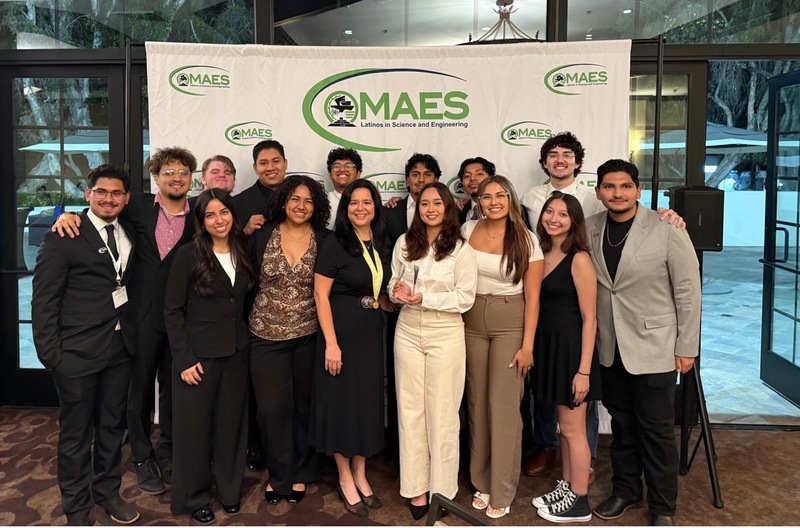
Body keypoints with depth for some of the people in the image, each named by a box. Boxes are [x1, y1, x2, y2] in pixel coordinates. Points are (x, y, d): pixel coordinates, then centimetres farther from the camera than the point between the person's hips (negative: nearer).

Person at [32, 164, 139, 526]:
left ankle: (107, 491, 36)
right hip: (77, 351, -5)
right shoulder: (64, 237, -10)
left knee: (112, 426, 17)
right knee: (76, 433, 9)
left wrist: (132, 333, 3)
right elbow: (43, 299, -10)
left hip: (120, 347, 5)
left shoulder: (129, 233, 8)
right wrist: (50, 354, -13)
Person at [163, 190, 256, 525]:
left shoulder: (242, 253, 5)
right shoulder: (189, 255, -9)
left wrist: (247, 341, 2)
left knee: (231, 423, 13)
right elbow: (172, 310, -9)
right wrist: (184, 359, -13)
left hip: (236, 354, 4)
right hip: (198, 355, -4)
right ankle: (195, 497, 26)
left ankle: (229, 490, 32)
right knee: (195, 425, 7)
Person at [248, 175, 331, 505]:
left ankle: (300, 474, 29)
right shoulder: (262, 236, 0)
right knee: (273, 408, 2)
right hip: (266, 335, 0)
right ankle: (279, 474, 23)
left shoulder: (325, 241, -2)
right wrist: (247, 319, 3)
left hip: (309, 335, 0)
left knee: (304, 405, 10)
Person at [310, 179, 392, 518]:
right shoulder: (335, 246, -11)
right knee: (341, 401, 4)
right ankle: (345, 480, 21)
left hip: (372, 332, 6)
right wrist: (331, 343, -18)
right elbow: (320, 295, -13)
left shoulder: (381, 246, 7)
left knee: (368, 401, 12)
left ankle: (360, 475, 29)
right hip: (341, 332, -6)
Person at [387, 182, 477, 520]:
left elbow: (465, 298, -9)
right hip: (408, 332, 3)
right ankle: (416, 487, 20)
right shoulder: (404, 243, 5)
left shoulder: (461, 249, -6)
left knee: (442, 413, 4)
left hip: (445, 335, -3)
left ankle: (442, 489, 19)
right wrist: (397, 292, -11)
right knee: (410, 410, 7)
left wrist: (425, 298, -19)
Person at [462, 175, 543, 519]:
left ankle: (502, 491, 11)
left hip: (510, 325, -3)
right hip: (472, 323, 4)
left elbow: (532, 296, -7)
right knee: (477, 403, 9)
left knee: (503, 406, -2)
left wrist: (527, 345, -11)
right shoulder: (467, 230, 2)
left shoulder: (527, 239, -7)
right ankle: (481, 481, 23)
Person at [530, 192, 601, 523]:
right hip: (547, 346, 7)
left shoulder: (579, 259, -15)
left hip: (570, 347, -7)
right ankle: (565, 488, 32)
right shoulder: (541, 254, 7)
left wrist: (584, 370, -18)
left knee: (573, 429, 4)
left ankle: (579, 503, 18)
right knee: (563, 426, 18)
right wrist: (531, 349, 3)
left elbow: (589, 319, -16)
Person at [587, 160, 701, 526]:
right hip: (610, 348, 4)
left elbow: (688, 291, -8)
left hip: (653, 347, -4)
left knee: (656, 430, 6)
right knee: (621, 424, 17)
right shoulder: (589, 230, -2)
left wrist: (687, 347, -6)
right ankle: (625, 491, 35)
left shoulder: (667, 230, -13)